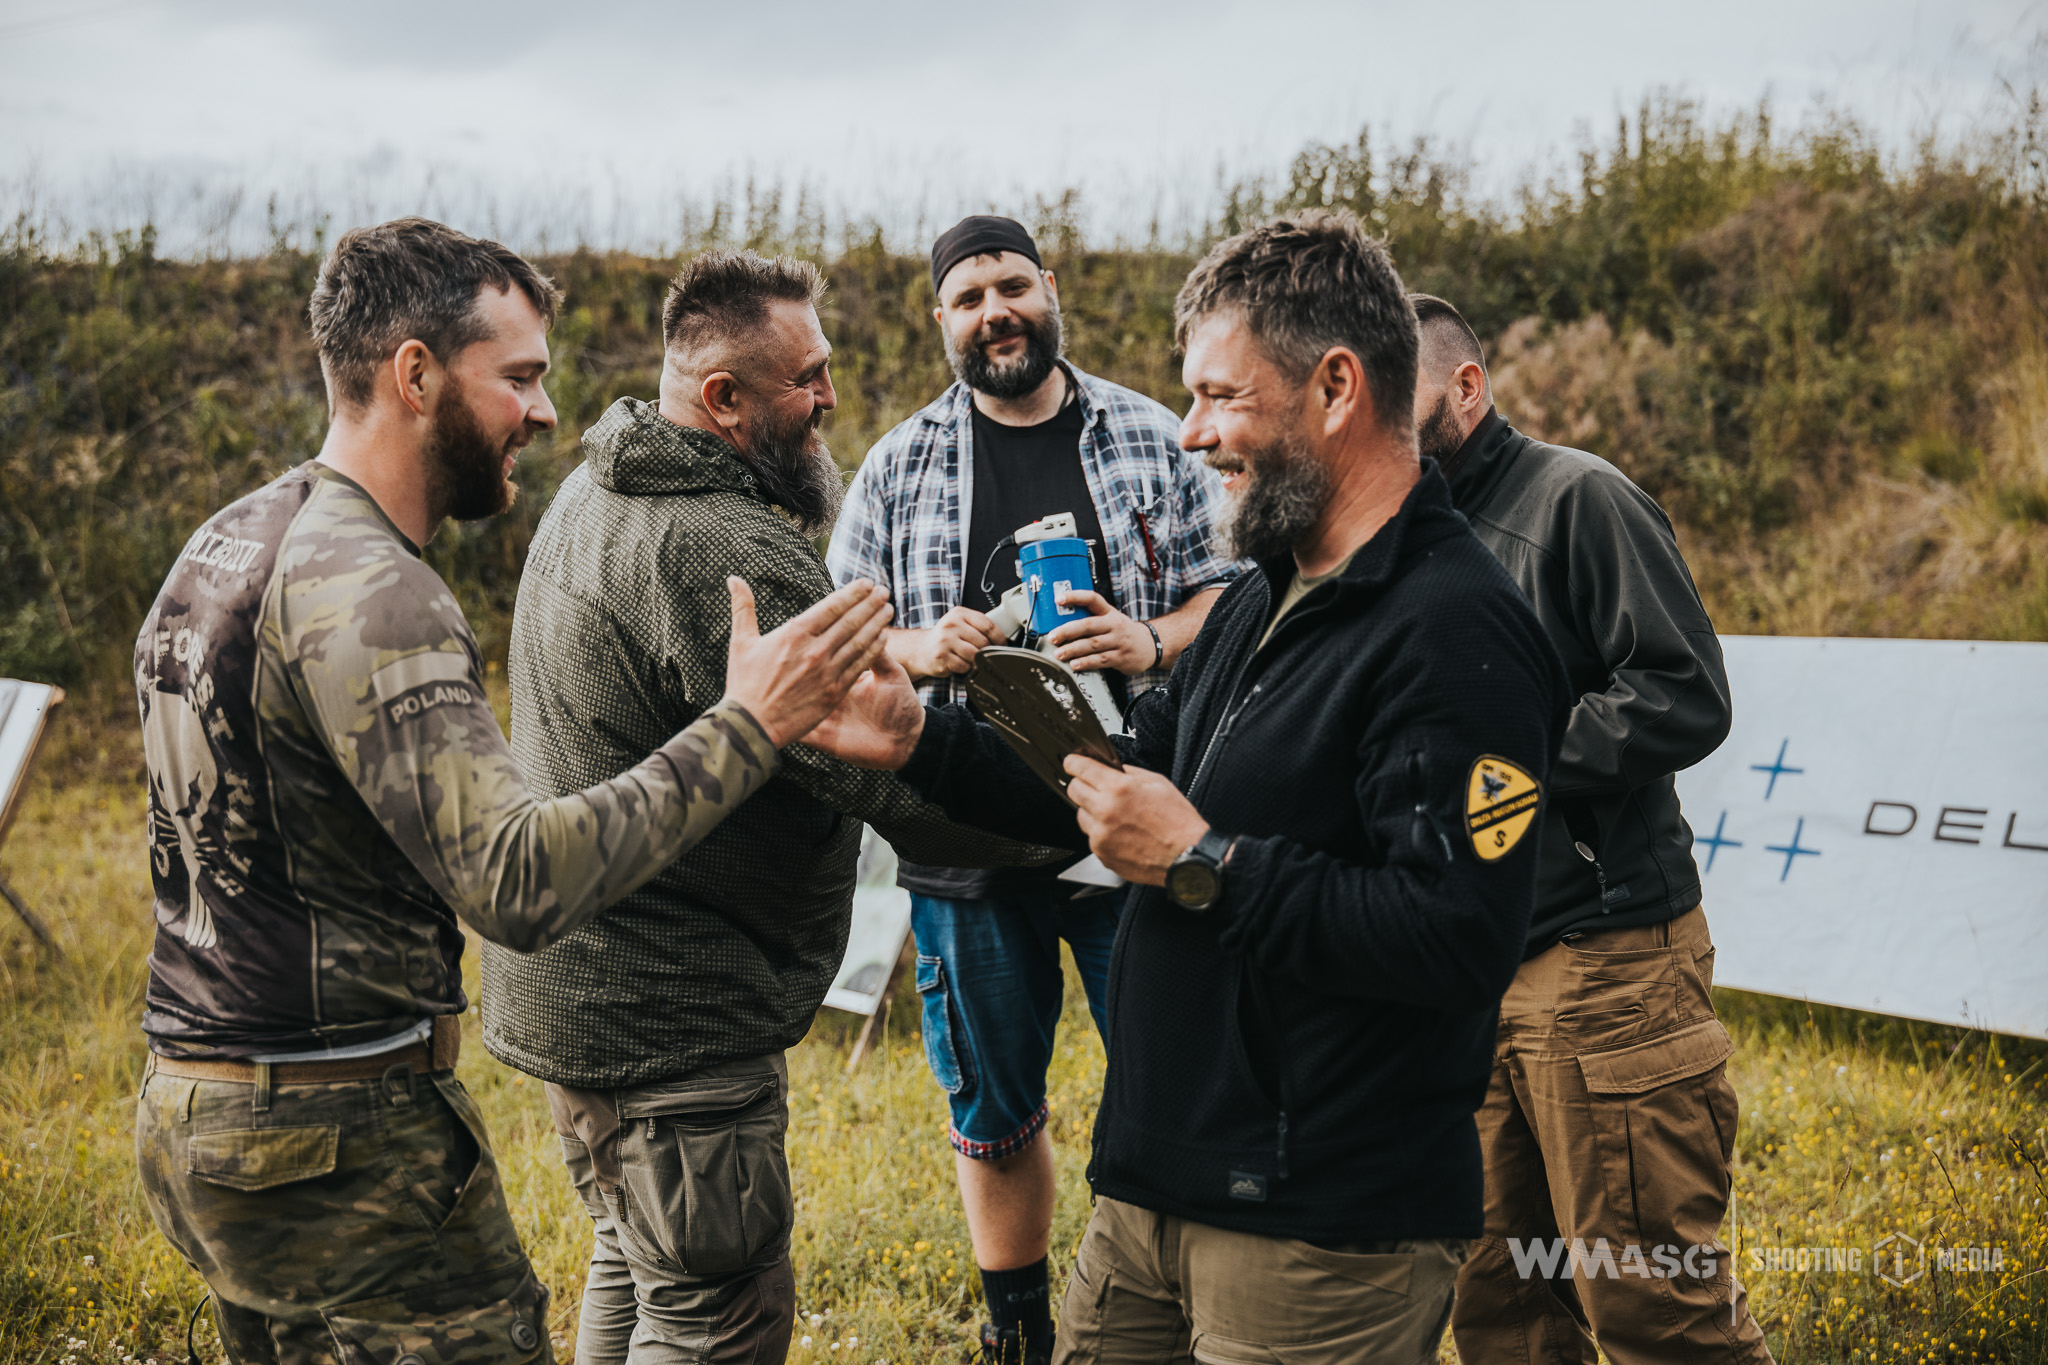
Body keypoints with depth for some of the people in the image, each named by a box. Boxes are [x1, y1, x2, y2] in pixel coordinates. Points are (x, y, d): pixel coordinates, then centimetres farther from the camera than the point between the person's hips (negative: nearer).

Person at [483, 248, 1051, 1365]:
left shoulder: (597, 495, 8)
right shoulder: (720, 553, -26)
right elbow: (888, 774, -27)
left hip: (576, 983, 11)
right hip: (667, 1018, -11)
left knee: (636, 1259, 26)